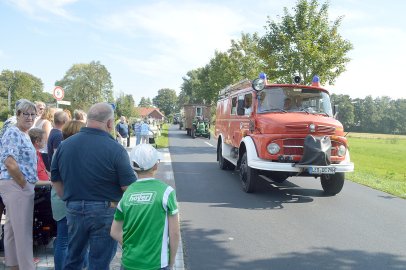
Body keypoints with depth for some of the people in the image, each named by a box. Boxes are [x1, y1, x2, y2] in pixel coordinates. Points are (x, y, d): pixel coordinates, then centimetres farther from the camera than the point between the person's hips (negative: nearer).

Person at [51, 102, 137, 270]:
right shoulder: (115, 149, -17)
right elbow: (129, 187, -15)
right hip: (104, 212, -5)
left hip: (74, 210, 5)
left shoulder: (65, 144, 0)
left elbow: (55, 179, 9)